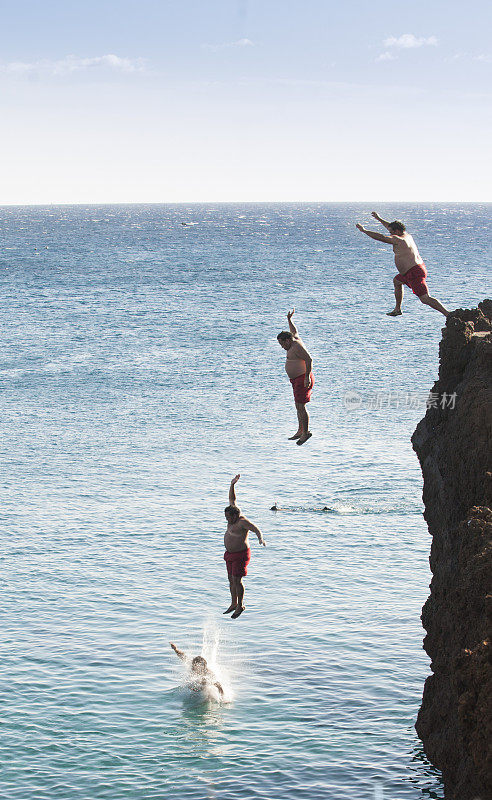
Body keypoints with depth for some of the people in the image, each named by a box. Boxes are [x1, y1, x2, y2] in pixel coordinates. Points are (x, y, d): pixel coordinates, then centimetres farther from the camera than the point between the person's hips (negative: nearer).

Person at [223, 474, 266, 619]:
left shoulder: (243, 522, -21)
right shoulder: (235, 517, 4)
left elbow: (256, 529, -31)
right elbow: (232, 499, 13)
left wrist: (261, 538, -50)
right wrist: (232, 484, 8)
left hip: (240, 555, -9)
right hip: (230, 553, 9)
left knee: (237, 580, -8)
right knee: (231, 579, 13)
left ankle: (240, 606, 4)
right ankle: (233, 604, 24)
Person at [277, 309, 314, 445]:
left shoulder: (297, 347, -16)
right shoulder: (295, 340, 13)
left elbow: (309, 360, -24)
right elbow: (294, 331, 36)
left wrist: (307, 377, -29)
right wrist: (289, 319, 45)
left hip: (303, 379, -11)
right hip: (297, 380, 11)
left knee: (300, 407, -11)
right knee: (298, 407, 12)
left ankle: (305, 432, -8)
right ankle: (300, 431, 16)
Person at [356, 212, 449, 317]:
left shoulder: (398, 240, -11)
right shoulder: (407, 236, 15)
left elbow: (380, 237, -7)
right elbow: (393, 227, 31)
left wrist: (364, 230, 4)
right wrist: (379, 219, 41)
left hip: (414, 272, -11)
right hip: (419, 268, 11)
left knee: (425, 299, -17)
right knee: (397, 281, 32)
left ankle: (448, 314, -25)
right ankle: (397, 309, 36)